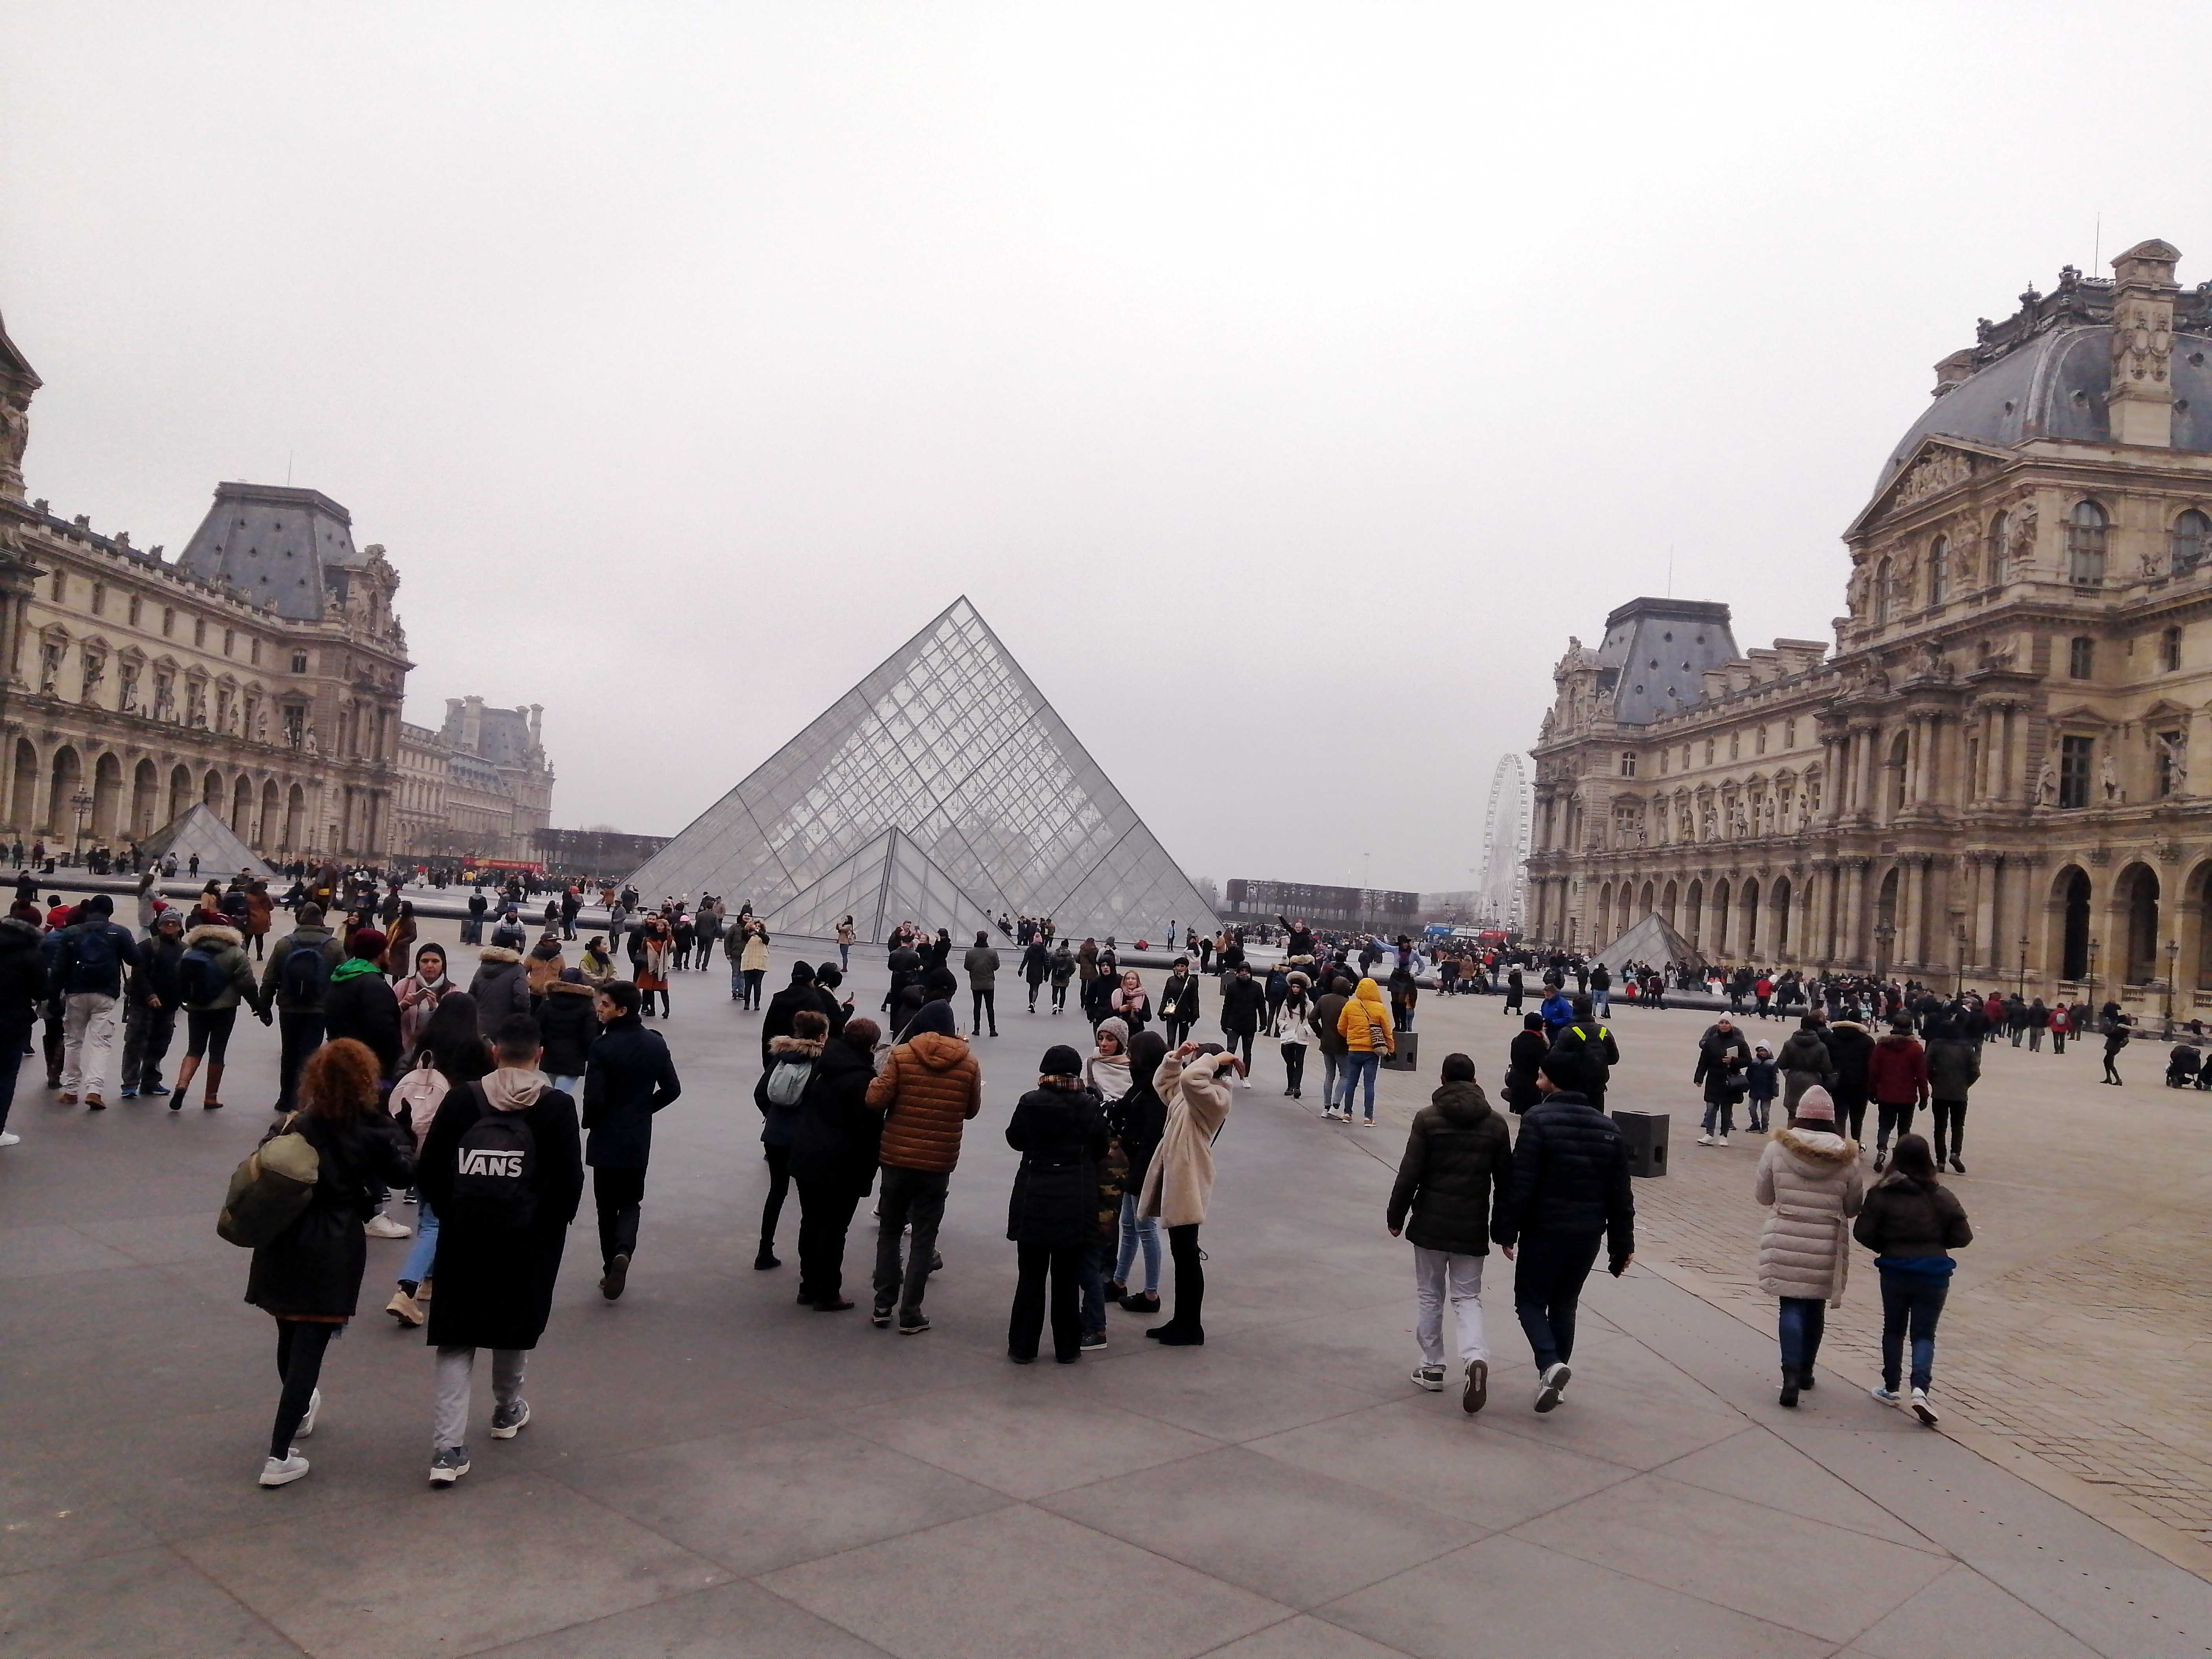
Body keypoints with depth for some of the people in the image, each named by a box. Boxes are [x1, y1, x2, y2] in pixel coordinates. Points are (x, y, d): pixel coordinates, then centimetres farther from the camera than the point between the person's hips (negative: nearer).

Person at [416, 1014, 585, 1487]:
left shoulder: (461, 1099, -3)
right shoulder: (557, 1107, -8)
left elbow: (428, 1172, -1)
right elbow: (570, 1180, -9)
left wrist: (451, 1216, 14)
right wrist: (554, 1227, 8)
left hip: (463, 1235, 1)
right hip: (528, 1239, -1)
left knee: (456, 1338, 8)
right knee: (513, 1325, 20)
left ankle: (448, 1447, 0)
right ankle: (508, 1409, 41)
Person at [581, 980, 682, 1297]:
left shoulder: (603, 1046, -18)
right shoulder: (656, 1044, -1)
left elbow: (594, 1098, -19)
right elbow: (672, 1090, 3)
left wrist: (588, 1123, 1)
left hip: (607, 1138, -4)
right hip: (639, 1139, 4)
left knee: (608, 1206, 11)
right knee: (630, 1202, 15)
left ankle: (610, 1269, 15)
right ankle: (623, 1251, -11)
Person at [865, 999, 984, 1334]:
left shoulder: (901, 1055, -9)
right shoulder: (968, 1064, -3)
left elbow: (876, 1099, -14)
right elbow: (972, 1109, 7)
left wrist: (878, 1080, 6)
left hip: (897, 1158, 0)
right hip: (939, 1163, 0)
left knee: (889, 1230, 16)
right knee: (924, 1238, 8)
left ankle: (883, 1306, 18)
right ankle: (910, 1314, 9)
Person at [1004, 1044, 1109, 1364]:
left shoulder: (1030, 1103, -10)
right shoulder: (1090, 1106, -8)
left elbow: (1015, 1140, 6)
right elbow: (1100, 1151, 3)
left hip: (1034, 1199, 0)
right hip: (1077, 1203, 1)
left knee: (1031, 1277, 9)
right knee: (1068, 1278, 10)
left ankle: (1023, 1347, 14)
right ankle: (1067, 1348, 17)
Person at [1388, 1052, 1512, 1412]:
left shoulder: (1428, 1119, -8)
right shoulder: (1495, 1124, 2)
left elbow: (1409, 1174, -10)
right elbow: (1505, 1181, 6)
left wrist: (1396, 1217, 2)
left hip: (1430, 1224, -2)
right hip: (1472, 1229, 2)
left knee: (1430, 1295, 14)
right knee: (1468, 1297, 10)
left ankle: (1432, 1367, 19)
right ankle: (1476, 1356, -15)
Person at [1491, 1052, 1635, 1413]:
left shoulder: (1538, 1120, -13)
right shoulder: (1607, 1128, 7)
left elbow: (1521, 1183, -17)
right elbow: (1620, 1193, 8)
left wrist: (1505, 1231, -10)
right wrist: (1622, 1244, 13)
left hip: (1544, 1232, -6)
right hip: (1589, 1235, 6)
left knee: (1530, 1300, 7)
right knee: (1564, 1304, 18)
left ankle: (1550, 1364, -15)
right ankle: (1552, 1378, 21)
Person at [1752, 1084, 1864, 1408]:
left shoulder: (1778, 1149, -7)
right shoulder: (1846, 1158, -5)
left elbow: (1762, 1195, 2)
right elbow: (1854, 1207, 4)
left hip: (1786, 1243, -1)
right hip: (1826, 1247, 2)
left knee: (1791, 1306, 2)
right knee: (1816, 1307, 17)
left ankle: (1791, 1373, -14)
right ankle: (1805, 1371, 30)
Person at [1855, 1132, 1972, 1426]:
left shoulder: (1881, 1194, -10)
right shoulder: (1942, 1197, -6)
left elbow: (1863, 1233, -12)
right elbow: (1962, 1237, -4)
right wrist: (1936, 1241, 14)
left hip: (1894, 1272, 0)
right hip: (1933, 1275, 0)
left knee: (1894, 1329, 17)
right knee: (1924, 1333, 8)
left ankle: (1892, 1388, 24)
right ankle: (1920, 1388, -11)